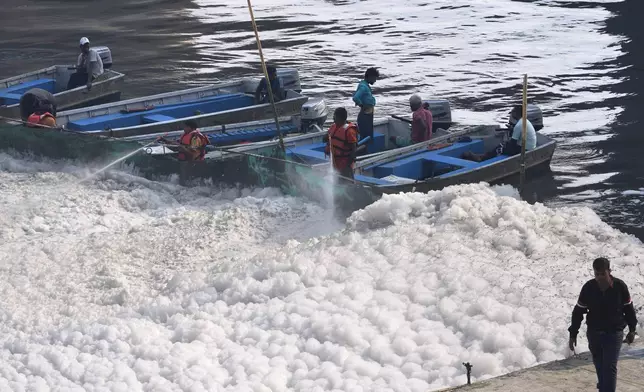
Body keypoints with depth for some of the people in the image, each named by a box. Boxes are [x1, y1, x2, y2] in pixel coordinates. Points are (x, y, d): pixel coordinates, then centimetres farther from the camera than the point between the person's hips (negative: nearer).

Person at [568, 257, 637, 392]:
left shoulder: (620, 286, -10)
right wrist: (573, 334, -1)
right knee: (600, 366, 13)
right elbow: (578, 311, 0)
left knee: (610, 367, -11)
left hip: (614, 333, -2)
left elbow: (629, 308, 5)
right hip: (594, 334, 2)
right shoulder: (588, 287, -8)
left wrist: (632, 329, 10)